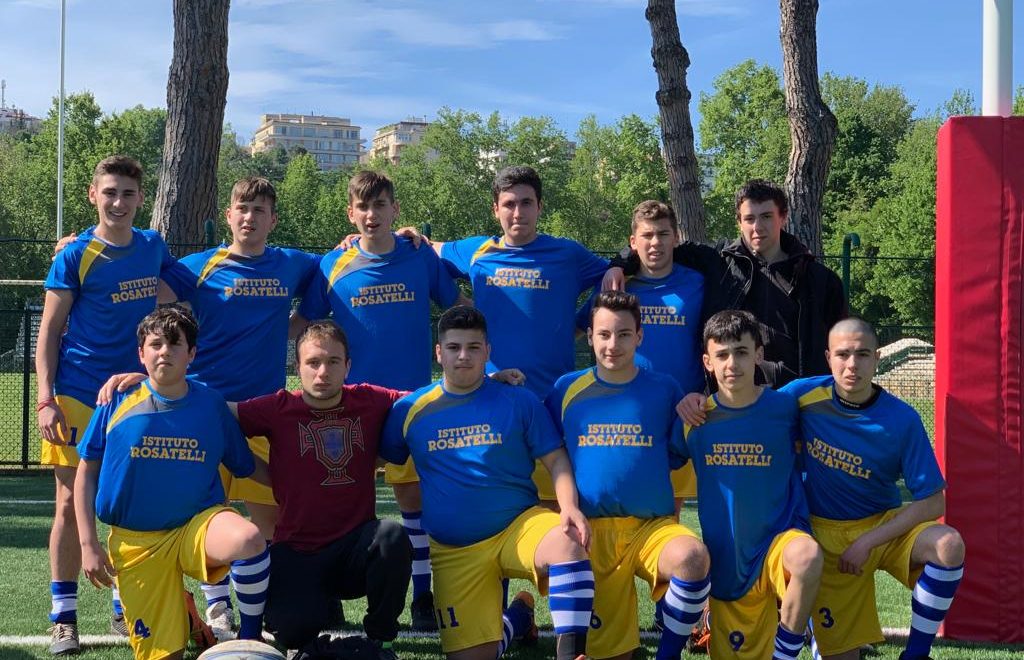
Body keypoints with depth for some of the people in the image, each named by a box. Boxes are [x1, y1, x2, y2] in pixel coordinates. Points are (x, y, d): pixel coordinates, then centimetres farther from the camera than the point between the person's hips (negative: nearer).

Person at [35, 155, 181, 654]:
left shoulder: (152, 247, 6)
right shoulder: (75, 256, -6)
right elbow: (49, 331, -5)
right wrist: (45, 400, -13)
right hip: (78, 395, -4)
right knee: (71, 503, -2)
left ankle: (125, 609, 21)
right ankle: (63, 617, 6)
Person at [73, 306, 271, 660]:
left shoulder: (211, 404, -1)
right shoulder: (118, 402, -4)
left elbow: (247, 465, 10)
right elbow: (86, 472, 4)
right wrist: (88, 544, -2)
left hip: (198, 524, 0)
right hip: (135, 540, 0)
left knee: (249, 539, -36)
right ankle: (179, 610, 31)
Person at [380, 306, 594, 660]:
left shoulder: (519, 402, 0)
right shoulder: (410, 409, 4)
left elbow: (556, 460, 1)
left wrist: (569, 507, -17)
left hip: (521, 524, -2)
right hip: (453, 550, 2)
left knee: (567, 544, -36)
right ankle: (516, 617, 28)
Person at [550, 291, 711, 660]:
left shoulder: (664, 390, 4)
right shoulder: (567, 389, 5)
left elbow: (678, 459, 13)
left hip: (653, 525, 0)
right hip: (591, 530, 1)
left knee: (692, 556, -34)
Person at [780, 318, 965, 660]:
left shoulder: (902, 420, -15)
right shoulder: (804, 395, -12)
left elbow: (933, 503, -14)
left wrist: (867, 542, -19)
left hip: (886, 525, 0)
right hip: (826, 533, 0)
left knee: (949, 545, -31)